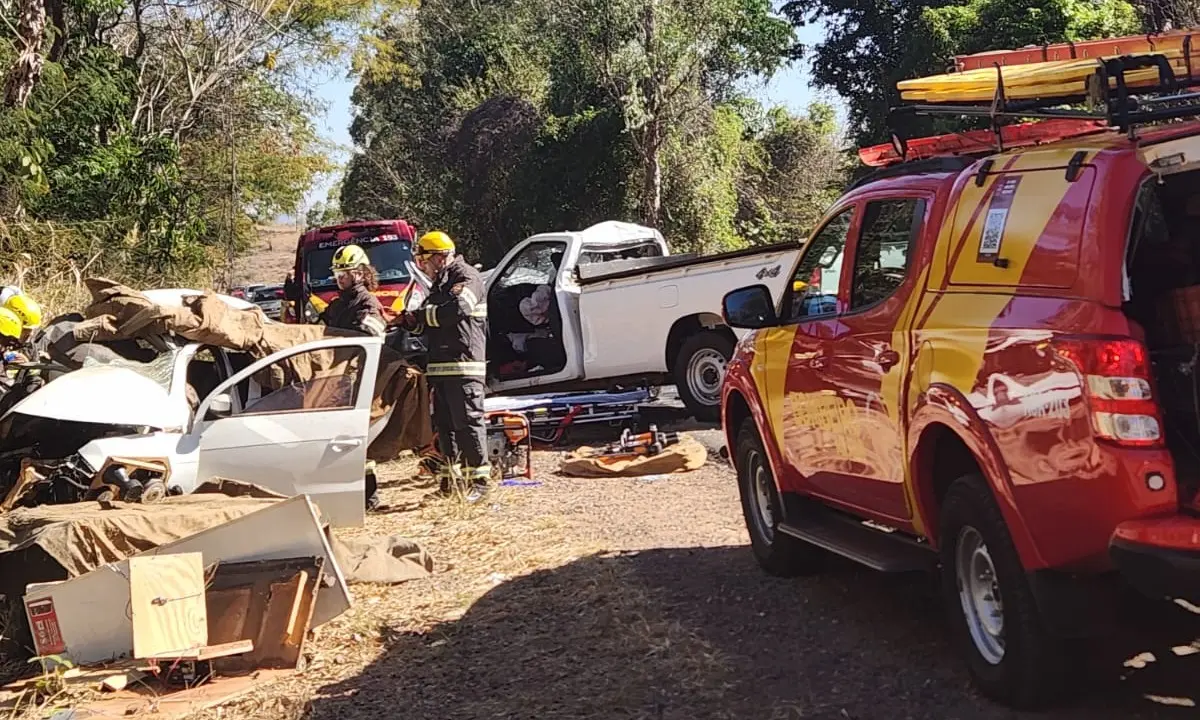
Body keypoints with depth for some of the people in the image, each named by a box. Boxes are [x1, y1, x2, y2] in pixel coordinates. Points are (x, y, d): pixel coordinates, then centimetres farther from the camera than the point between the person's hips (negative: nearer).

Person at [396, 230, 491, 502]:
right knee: (444, 424, 11)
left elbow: (456, 309, -24)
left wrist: (419, 314, -11)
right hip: (440, 366, 10)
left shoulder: (466, 277, -6)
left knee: (469, 421, -10)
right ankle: (449, 479, 17)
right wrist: (412, 321, 5)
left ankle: (478, 479, -7)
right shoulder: (441, 283, 24)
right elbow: (432, 323, 28)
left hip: (463, 365, -10)